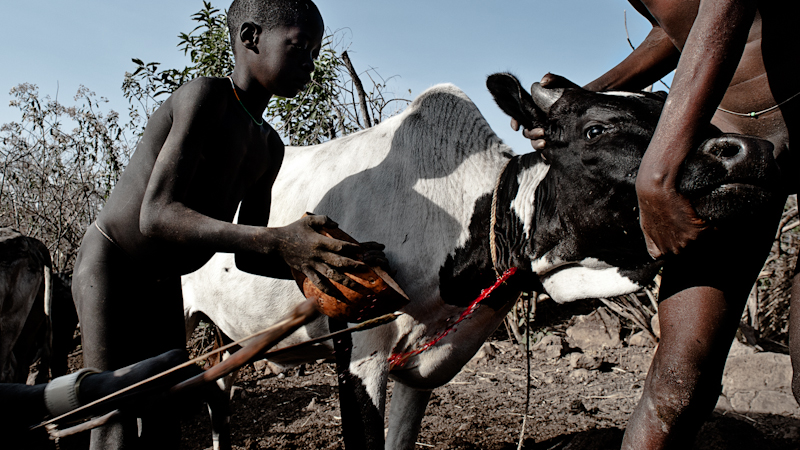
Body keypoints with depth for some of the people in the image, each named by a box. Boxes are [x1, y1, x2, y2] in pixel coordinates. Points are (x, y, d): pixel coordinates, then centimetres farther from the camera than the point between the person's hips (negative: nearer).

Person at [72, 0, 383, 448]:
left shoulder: (268, 149, 5)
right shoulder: (204, 98, -21)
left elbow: (246, 255, 5)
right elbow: (155, 216, -32)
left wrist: (307, 262, -16)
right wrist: (275, 241, -42)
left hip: (163, 283, 8)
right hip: (109, 267, -8)